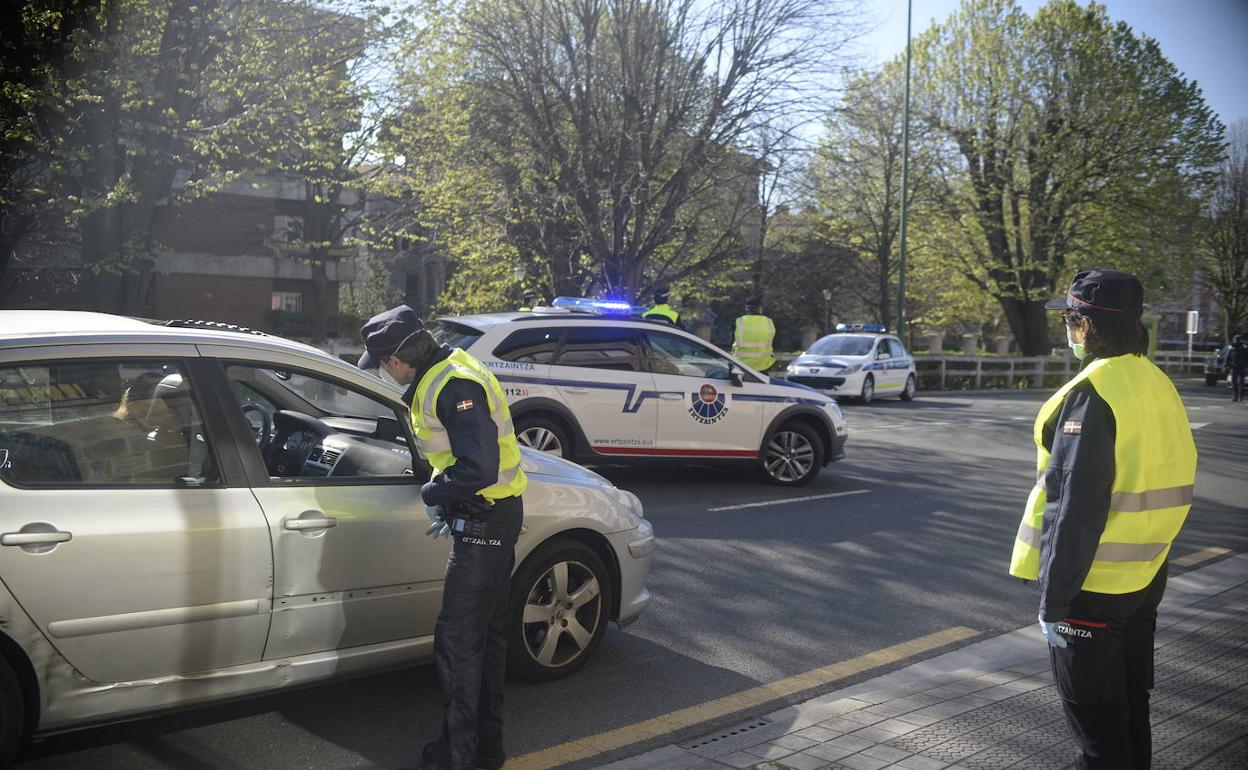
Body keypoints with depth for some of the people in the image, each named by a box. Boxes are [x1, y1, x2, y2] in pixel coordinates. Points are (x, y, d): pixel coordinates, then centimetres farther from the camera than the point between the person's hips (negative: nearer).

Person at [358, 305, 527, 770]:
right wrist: (450, 505, 12)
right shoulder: (444, 373, 11)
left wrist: (432, 495, -14)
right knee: (487, 631, 18)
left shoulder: (454, 386, -22)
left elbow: (479, 469, -30)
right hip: (492, 517, 11)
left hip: (487, 520, -11)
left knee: (458, 638, -4)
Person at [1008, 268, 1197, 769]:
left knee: (1093, 713, 4)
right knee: (1131, 703, 20)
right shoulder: (1158, 385, 7)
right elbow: (1163, 482, 14)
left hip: (1093, 583, -8)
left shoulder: (1093, 391, -19)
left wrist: (1054, 596, -17)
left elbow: (1075, 505, -22)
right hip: (1146, 576, 8)